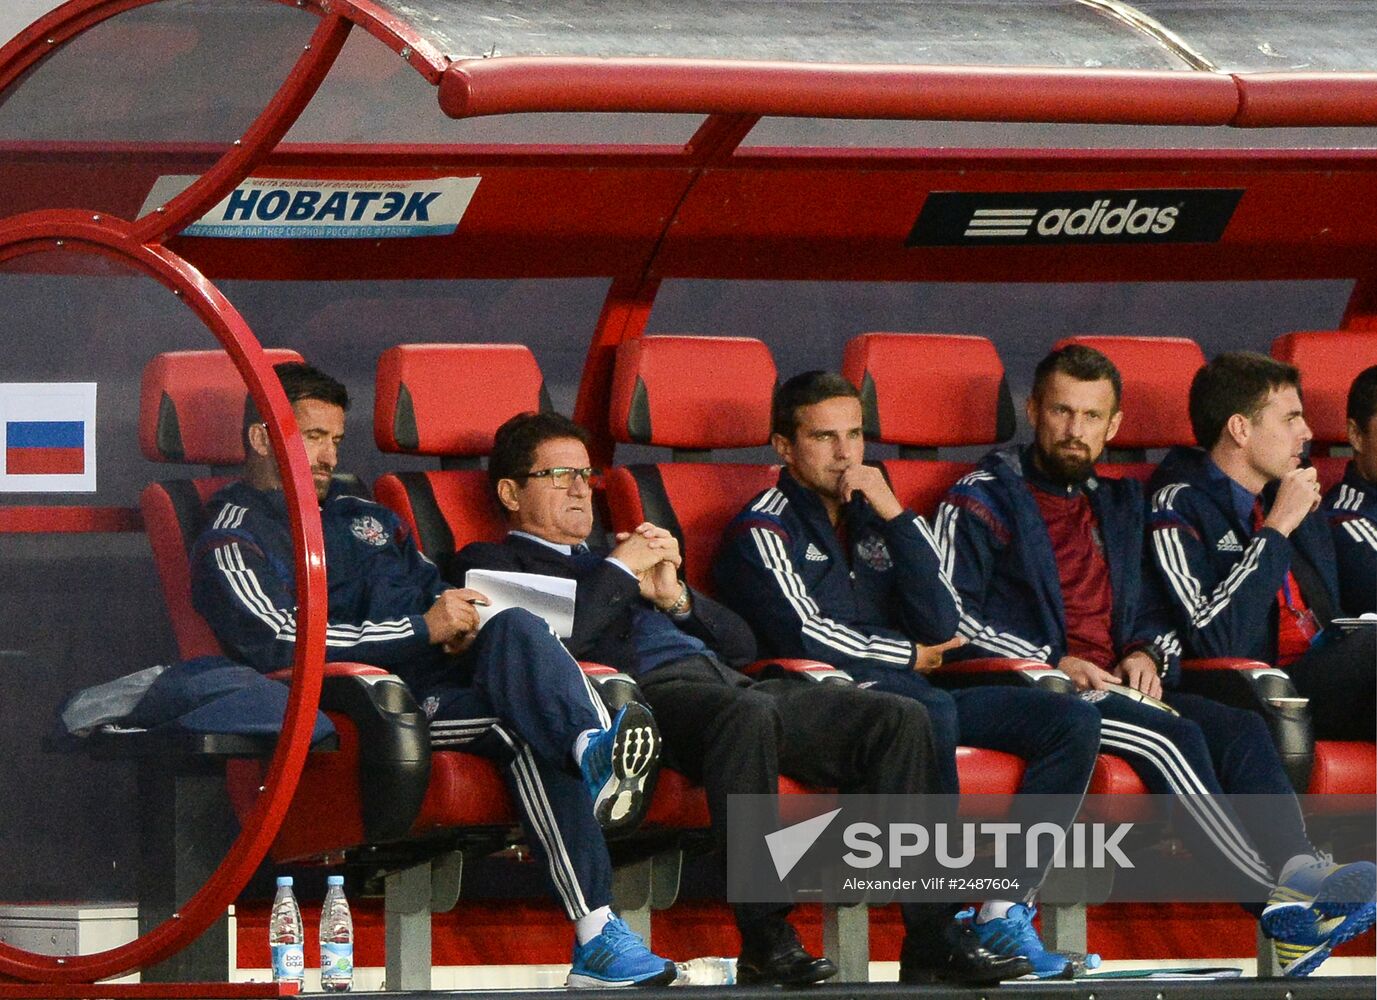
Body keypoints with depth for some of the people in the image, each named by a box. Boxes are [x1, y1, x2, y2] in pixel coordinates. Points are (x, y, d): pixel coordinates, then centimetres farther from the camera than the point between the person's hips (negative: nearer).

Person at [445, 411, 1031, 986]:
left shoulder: (608, 559, 37)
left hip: (723, 679, 7)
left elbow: (740, 645, 30)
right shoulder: (491, 563, 17)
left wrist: (674, 597, 13)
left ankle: (931, 940, -20)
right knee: (746, 712, -42)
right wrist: (621, 570, 2)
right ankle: (766, 942, -39)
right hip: (645, 691, -7)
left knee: (900, 720, -15)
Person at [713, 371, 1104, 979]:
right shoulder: (763, 531, 5)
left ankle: (1003, 908, -24)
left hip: (910, 693, 7)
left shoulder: (873, 519, 24)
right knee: (931, 714, -39)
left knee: (1073, 721, -12)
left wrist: (894, 515, 2)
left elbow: (943, 626, 9)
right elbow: (804, 636, -10)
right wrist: (908, 657, 1)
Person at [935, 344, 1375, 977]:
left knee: (1240, 728, -22)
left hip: (1117, 686, 6)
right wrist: (1054, 663, -15)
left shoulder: (1117, 505, 24)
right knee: (1170, 737, -31)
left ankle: (1300, 873, -43)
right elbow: (950, 616, -7)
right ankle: (1276, 900, -40)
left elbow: (1153, 611, 28)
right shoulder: (982, 500, 4)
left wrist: (1146, 653, 3)